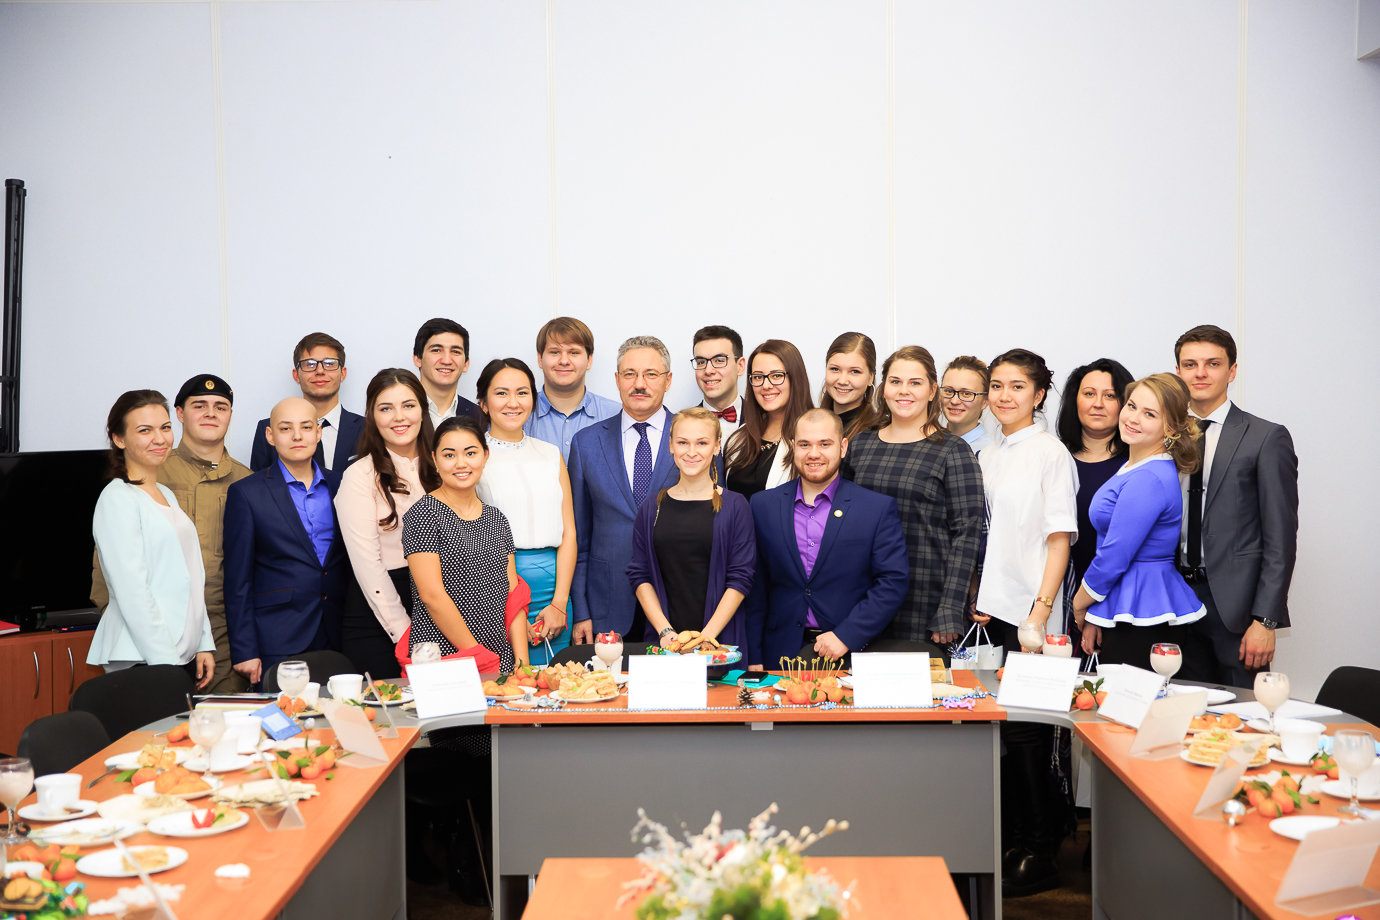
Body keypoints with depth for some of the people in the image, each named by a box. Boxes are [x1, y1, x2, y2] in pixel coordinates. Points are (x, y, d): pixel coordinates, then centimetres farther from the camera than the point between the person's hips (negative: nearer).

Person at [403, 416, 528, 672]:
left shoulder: (496, 519, 13)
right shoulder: (423, 514, -6)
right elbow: (432, 595, -13)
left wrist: (522, 661, -2)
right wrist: (476, 655, -14)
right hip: (443, 659, -5)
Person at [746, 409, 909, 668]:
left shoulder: (879, 508, 2)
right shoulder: (763, 505, 9)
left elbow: (894, 581, -3)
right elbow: (755, 587, 9)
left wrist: (847, 636, -11)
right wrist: (753, 658, 4)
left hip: (849, 655, -1)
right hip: (781, 654, 2)